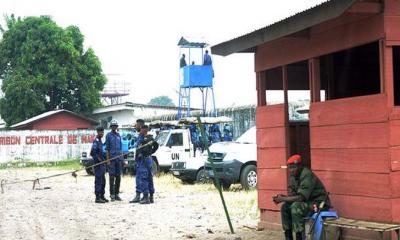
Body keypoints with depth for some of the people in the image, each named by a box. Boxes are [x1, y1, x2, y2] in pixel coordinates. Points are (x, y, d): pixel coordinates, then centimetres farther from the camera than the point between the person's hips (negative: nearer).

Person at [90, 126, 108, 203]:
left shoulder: (100, 141, 16)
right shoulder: (96, 141, -14)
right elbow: (92, 152, -23)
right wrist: (98, 159, -17)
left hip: (102, 164, 10)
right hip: (98, 164, -10)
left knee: (103, 181, 14)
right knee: (98, 181, -7)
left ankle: (102, 196, 21)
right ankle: (98, 198, -4)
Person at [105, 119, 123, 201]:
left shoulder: (118, 135, 14)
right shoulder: (108, 135, 0)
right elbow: (107, 148, -3)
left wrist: (122, 158, 13)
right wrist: (108, 159, -10)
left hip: (119, 158, 5)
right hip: (112, 158, -5)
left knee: (118, 177, 6)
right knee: (112, 176, -5)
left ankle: (117, 194, 12)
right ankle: (112, 195, -2)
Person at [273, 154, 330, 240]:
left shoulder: (307, 175, -22)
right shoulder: (293, 176, 5)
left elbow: (301, 197, -28)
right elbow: (293, 195, 8)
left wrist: (283, 199, -24)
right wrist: (282, 197, -13)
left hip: (319, 203, -9)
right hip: (308, 201, 9)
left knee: (296, 207, -29)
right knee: (285, 207, 0)